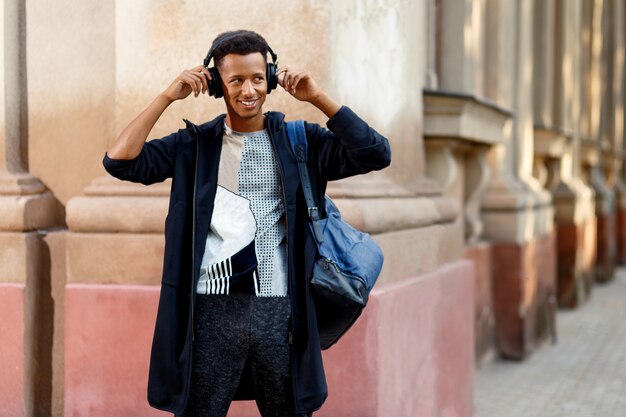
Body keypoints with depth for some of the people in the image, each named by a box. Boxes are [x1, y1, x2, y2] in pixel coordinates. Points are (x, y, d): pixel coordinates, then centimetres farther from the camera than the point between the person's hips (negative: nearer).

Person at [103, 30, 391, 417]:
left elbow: (376, 154, -5)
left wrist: (317, 96, -7)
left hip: (280, 311, 0)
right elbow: (120, 161, -3)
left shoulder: (300, 142, 6)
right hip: (211, 311, 0)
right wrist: (168, 97, -5)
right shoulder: (194, 145, 7)